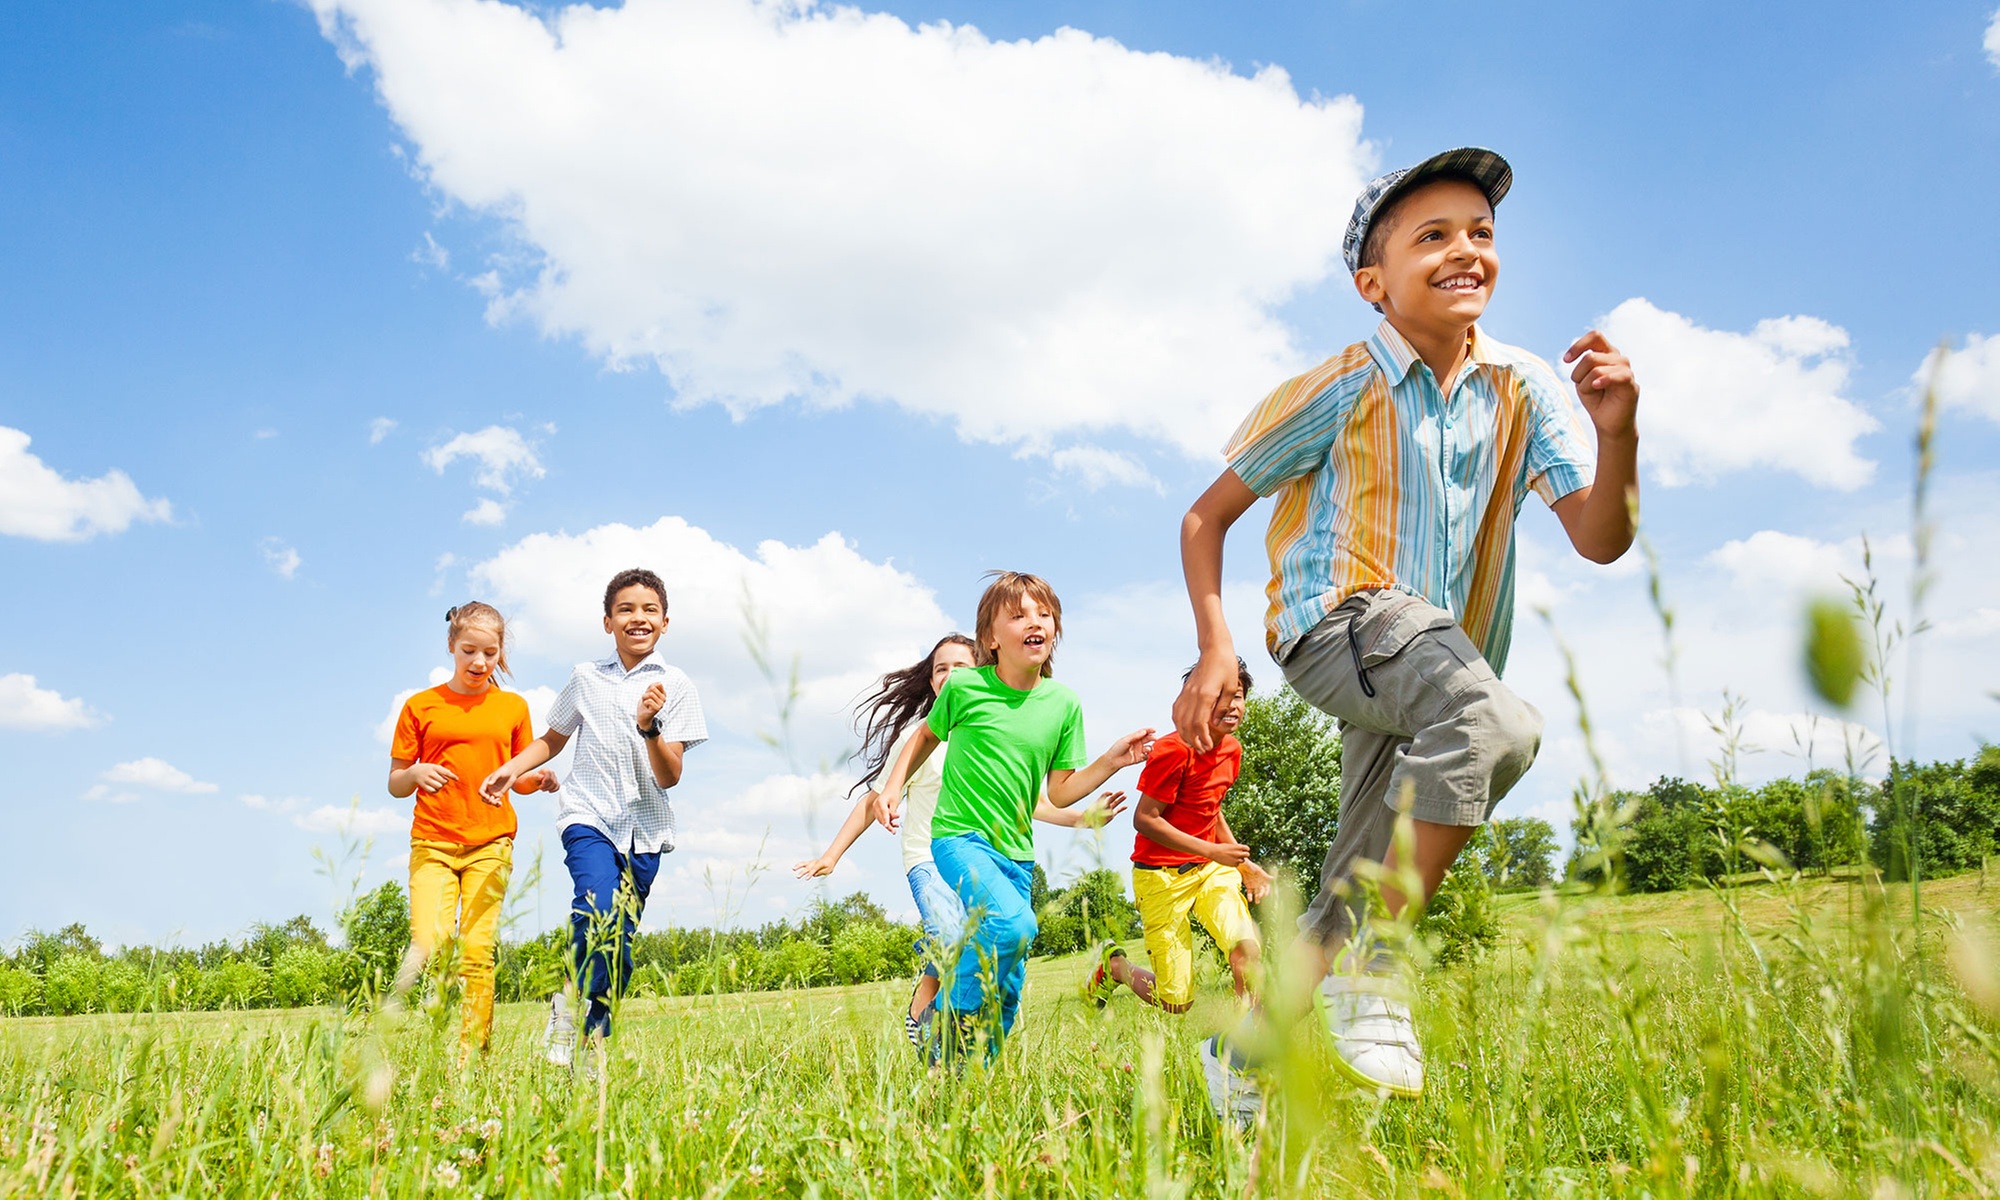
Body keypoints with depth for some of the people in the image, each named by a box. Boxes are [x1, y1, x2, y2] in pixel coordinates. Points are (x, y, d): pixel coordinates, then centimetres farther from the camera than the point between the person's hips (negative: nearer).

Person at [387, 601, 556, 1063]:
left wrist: (541, 778, -3)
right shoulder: (421, 706, 8)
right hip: (433, 843, -1)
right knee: (429, 946, -16)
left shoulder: (513, 707, 12)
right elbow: (395, 784, 11)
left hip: (491, 844, 1)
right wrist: (415, 774, -12)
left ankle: (472, 1060, 1)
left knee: (478, 953, -6)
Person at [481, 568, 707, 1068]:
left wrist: (649, 726, -21)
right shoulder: (586, 678, 5)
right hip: (588, 817, -1)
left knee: (620, 941, 3)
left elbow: (670, 776, -4)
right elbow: (553, 740, 21)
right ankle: (572, 1002, -2)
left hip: (644, 828, 1)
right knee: (598, 909, -25)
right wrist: (514, 766, 4)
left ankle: (595, 1035, 19)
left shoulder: (676, 686, 1)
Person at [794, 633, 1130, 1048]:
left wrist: (1083, 817, 8)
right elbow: (875, 801, 2)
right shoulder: (918, 736, 2)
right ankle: (921, 1005, 0)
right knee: (952, 945, -28)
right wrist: (831, 855, -3)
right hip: (930, 859, -3)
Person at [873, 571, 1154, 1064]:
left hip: (1016, 852, 5)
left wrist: (1111, 761, -6)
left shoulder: (1063, 703, 1)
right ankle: (955, 1024, -10)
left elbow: (1060, 792, 5)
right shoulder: (964, 686, -6)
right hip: (960, 838, -4)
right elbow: (927, 735, 14)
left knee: (1008, 988, 8)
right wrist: (894, 785, 5)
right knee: (1013, 922, -30)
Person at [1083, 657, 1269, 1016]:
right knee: (1176, 1003, 1)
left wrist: (1245, 865, 13)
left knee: (1247, 947, -25)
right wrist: (1212, 851, -21)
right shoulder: (1174, 750, -18)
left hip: (1212, 868, 6)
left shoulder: (1232, 749, 6)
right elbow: (1144, 819, -18)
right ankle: (1112, 963, 28)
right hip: (1162, 876, -6)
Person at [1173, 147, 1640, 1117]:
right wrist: (1215, 648, -14)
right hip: (1339, 620, -5)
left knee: (1354, 898, 7)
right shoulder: (1340, 391, -7)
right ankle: (1369, 970, -22)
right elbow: (1205, 518, -1)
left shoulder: (1525, 390, 3)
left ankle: (1248, 1060, 26)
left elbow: (1601, 540, -4)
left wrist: (1617, 433, -23)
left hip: (1441, 654, 6)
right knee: (1495, 724, -35)